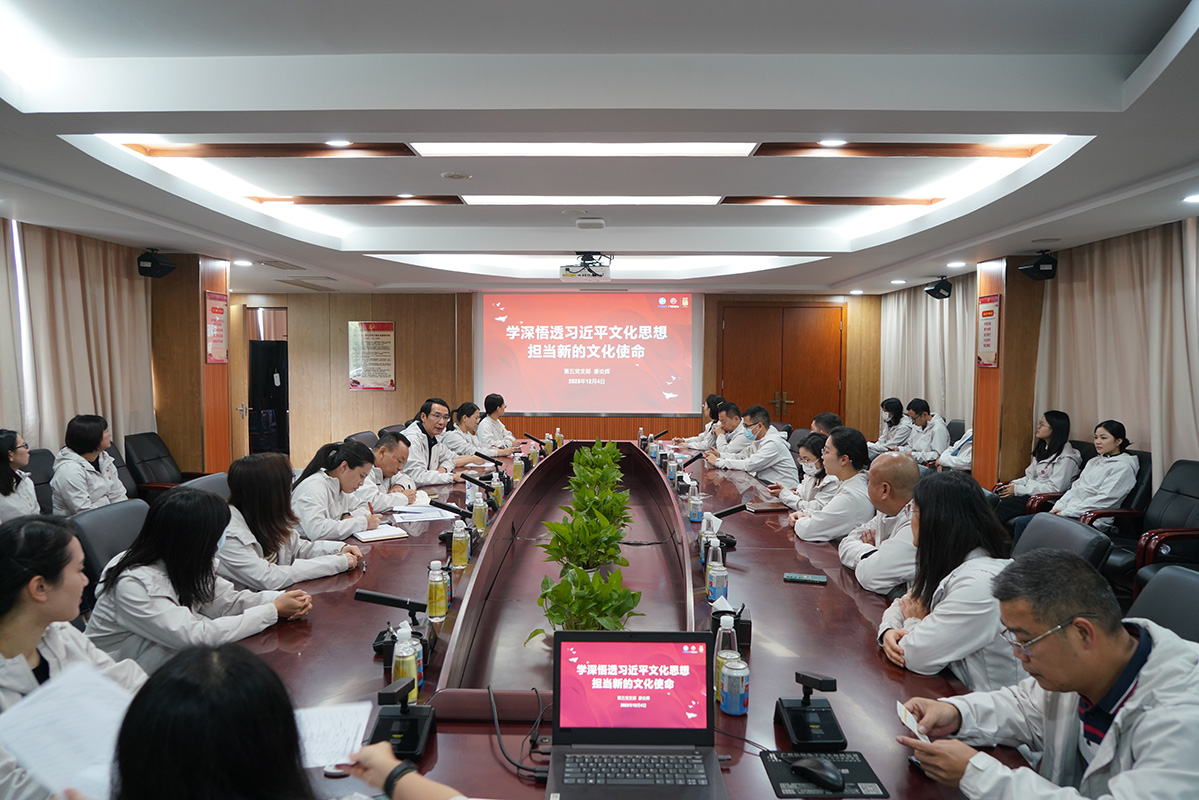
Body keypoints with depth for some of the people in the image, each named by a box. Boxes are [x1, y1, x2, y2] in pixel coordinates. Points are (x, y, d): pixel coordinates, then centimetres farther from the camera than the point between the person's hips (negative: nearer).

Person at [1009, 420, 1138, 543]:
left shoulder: (1123, 467, -5)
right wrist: (1058, 508, 0)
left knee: (1023, 523, -24)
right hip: (1070, 513, 8)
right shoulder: (1094, 462, 22)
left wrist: (1066, 512, -15)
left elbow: (1104, 500, -14)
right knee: (1017, 523, -13)